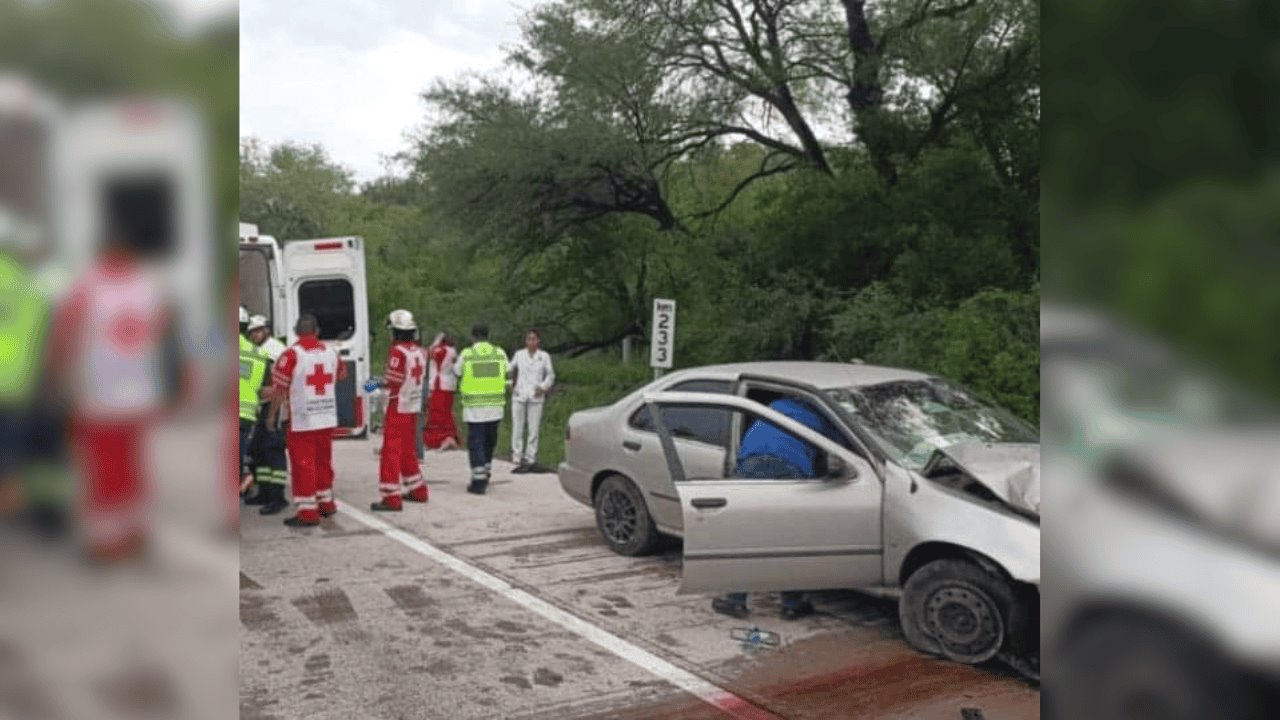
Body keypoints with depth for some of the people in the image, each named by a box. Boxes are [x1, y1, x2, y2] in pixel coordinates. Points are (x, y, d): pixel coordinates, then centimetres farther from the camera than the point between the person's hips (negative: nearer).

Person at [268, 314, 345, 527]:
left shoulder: (291, 354, -13)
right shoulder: (331, 352, 4)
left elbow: (280, 388, -11)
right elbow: (340, 376, 21)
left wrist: (273, 414, 1)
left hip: (302, 421, -5)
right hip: (327, 419, 5)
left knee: (303, 464, 0)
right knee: (323, 461, 18)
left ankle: (308, 511, 1)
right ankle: (326, 502, 29)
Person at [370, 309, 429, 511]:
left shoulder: (398, 351, -16)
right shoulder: (420, 352, 6)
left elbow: (392, 381, -18)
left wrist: (381, 382, 2)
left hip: (397, 408, -8)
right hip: (414, 407, 8)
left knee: (391, 451, -4)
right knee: (408, 450, 19)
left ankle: (392, 498, -4)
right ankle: (418, 490, 27)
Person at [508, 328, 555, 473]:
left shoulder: (544, 356, 4)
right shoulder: (519, 354, 6)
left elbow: (550, 374, 11)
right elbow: (510, 370, 18)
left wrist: (544, 387, -3)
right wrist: (511, 385, 8)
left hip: (536, 397, -1)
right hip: (519, 396, 1)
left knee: (534, 429, -2)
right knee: (517, 428, 0)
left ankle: (530, 459, 6)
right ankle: (517, 458, 6)